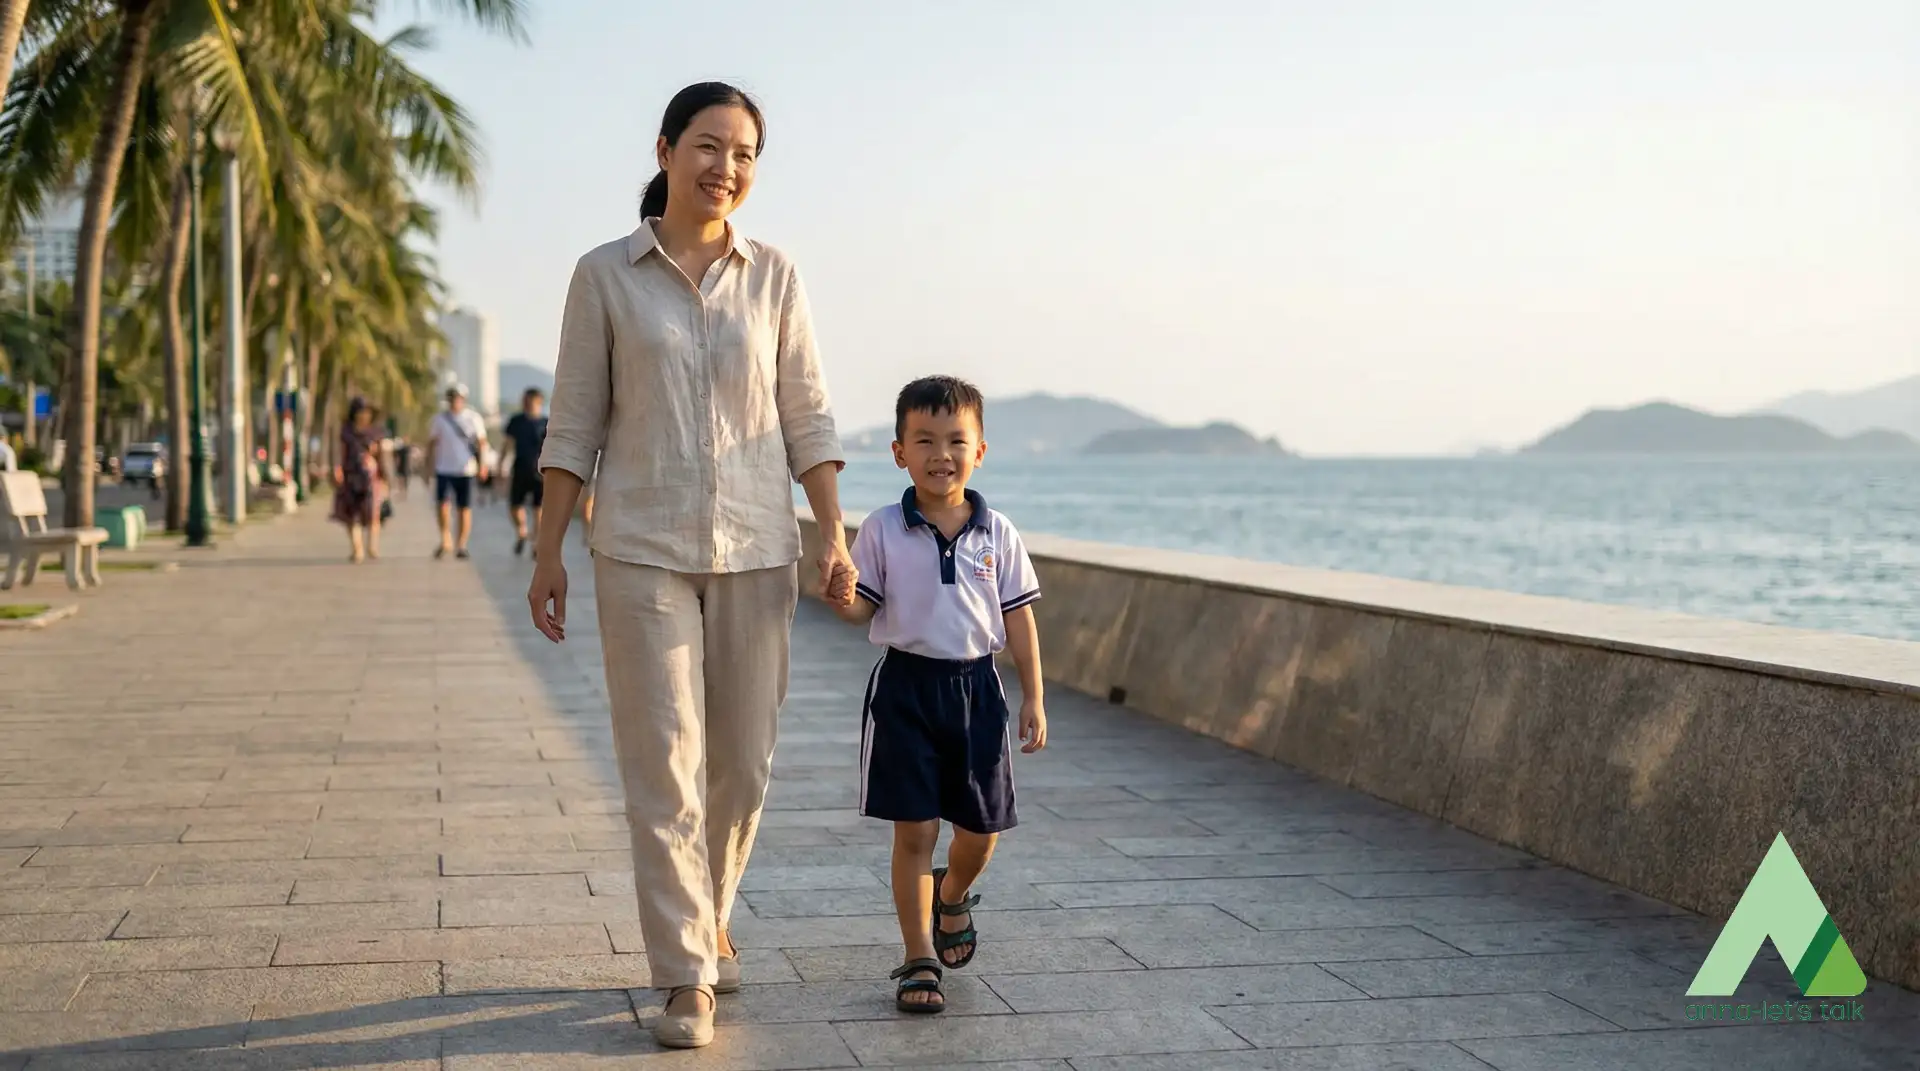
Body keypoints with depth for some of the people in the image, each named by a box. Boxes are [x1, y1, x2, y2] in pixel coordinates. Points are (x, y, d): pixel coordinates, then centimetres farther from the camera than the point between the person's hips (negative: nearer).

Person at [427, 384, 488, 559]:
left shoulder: (473, 418, 4)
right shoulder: (440, 418, 6)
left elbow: (482, 442, 5)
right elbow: (432, 441, 11)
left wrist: (482, 464, -5)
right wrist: (430, 464, 5)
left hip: (466, 470, 0)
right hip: (444, 469, 0)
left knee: (465, 508, 3)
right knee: (442, 504, -14)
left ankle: (461, 545, 12)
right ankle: (445, 540, 1)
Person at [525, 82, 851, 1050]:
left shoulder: (772, 276, 5)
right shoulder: (605, 276, 1)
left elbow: (806, 416, 6)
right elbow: (574, 425, 2)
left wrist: (833, 533, -2)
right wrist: (548, 553, -1)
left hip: (755, 549, 2)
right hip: (643, 551, -2)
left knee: (743, 763, 9)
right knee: (663, 765, -5)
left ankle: (706, 914, 34)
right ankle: (686, 979, 3)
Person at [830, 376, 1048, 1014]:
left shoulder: (997, 535, 1)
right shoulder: (883, 531, -3)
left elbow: (1019, 616, 5)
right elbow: (864, 609, 0)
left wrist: (1034, 698, 3)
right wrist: (842, 600, -24)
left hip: (976, 687, 2)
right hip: (906, 686, -2)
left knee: (980, 829, 9)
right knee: (914, 831, -2)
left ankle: (953, 896, 43)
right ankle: (920, 960, 9)